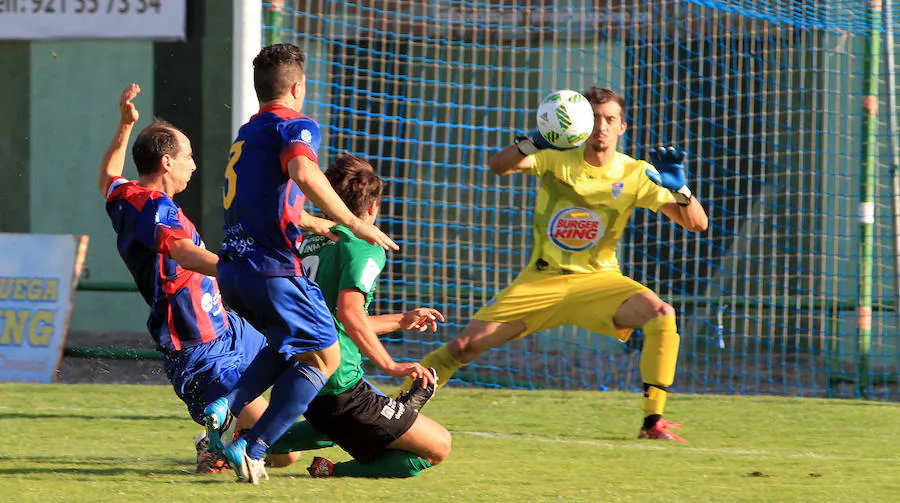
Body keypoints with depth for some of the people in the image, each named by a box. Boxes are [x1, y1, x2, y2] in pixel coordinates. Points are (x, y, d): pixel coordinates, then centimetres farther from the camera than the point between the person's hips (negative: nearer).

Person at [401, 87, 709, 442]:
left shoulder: (636, 175, -6)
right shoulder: (557, 158, -6)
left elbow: (697, 224, -9)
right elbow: (498, 166, -23)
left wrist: (677, 187, -29)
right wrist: (530, 145, -43)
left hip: (598, 280, 0)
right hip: (542, 280, 0)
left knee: (662, 316, -28)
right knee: (464, 345, -8)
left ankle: (653, 421, -22)